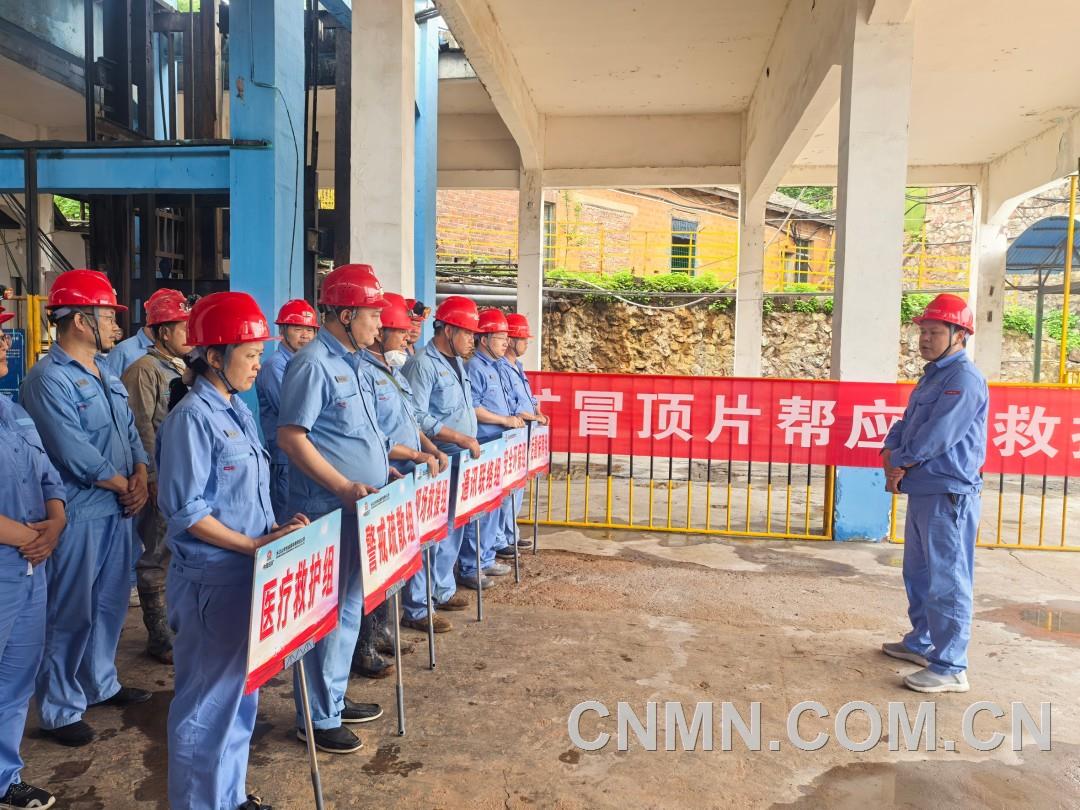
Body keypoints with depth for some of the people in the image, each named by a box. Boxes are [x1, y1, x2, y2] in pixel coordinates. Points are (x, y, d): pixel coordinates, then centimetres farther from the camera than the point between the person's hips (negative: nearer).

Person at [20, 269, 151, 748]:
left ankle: (101, 684, 35)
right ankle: (60, 710, 17)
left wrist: (140, 479, -4)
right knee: (71, 614, 2)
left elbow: (129, 432, 12)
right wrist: (123, 487, -9)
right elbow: (74, 453, -21)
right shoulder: (49, 379, -16)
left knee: (110, 603, 18)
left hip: (116, 509, 8)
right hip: (78, 515, -8)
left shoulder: (105, 375, 12)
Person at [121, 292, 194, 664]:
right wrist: (156, 480, -17)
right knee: (156, 559, 3)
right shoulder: (144, 370, -11)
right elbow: (142, 430, -16)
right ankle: (159, 638, 14)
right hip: (162, 480, -8)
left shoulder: (181, 369, 14)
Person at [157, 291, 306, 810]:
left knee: (241, 687, 19)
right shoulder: (192, 417, -16)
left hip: (246, 574, 9)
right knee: (209, 695, 6)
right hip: (211, 579, -9)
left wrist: (276, 530, 0)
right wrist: (254, 546, -20)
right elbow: (184, 510, -19)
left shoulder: (237, 412, 9)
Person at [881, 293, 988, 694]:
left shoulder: (964, 379, -15)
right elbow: (906, 424, 16)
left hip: (948, 494, -10)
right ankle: (921, 642, 35)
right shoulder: (933, 376, 16)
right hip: (922, 491, 10)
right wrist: (891, 453, -3)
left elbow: (936, 437, -22)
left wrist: (898, 464, -8)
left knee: (947, 581, -5)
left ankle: (950, 668, 3)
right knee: (918, 573, 20)